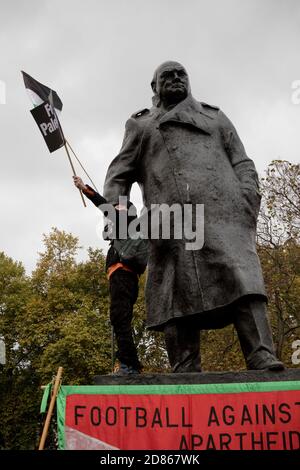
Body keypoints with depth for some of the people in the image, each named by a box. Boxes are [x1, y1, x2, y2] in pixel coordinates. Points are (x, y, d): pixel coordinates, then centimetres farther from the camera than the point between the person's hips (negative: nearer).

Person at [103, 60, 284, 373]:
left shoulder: (215, 116, 30)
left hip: (222, 210, 1)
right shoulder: (141, 126, 27)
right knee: (177, 297, -9)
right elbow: (118, 175, 18)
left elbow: (243, 164, 20)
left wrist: (248, 200, 0)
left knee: (242, 279, -18)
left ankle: (264, 363, -24)